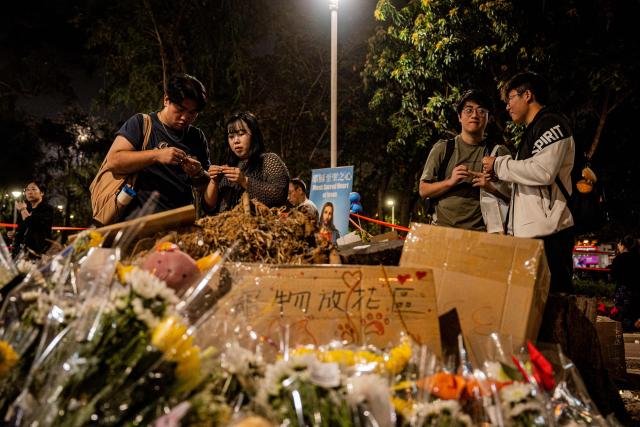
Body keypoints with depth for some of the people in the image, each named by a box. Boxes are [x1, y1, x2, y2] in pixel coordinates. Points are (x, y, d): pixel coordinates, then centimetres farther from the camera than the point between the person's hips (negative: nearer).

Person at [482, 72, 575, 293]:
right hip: (530, 233, 10)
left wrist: (499, 165, -7)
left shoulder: (551, 122, -2)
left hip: (547, 233, -10)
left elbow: (543, 171, -19)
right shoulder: (533, 130, 29)